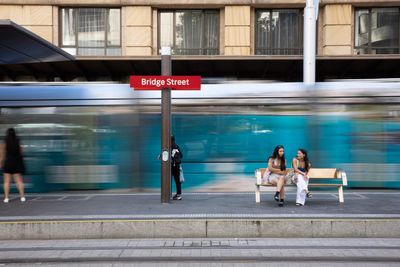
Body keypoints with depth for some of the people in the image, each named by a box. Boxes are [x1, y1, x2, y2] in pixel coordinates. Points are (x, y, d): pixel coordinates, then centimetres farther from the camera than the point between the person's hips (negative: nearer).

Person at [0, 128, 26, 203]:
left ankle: (6, 198, 2)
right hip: (17, 162, 2)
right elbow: (21, 152, 3)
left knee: (7, 181, 3)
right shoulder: (17, 142, 0)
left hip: (8, 163, -2)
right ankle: (22, 196, 3)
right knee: (19, 181, 6)